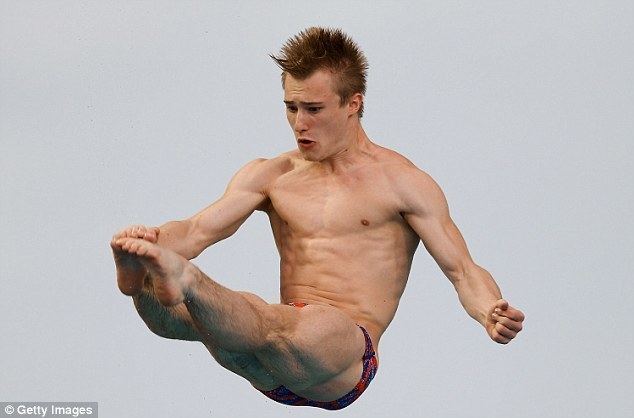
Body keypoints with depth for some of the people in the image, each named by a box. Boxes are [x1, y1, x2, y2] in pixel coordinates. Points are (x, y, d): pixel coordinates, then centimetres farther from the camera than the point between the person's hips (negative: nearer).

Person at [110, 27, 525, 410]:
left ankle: (185, 282, -57)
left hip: (345, 360, -4)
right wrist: (151, 239, -19)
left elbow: (462, 270, 3)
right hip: (273, 371, 4)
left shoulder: (400, 181, 7)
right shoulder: (270, 176, 18)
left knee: (306, 328, -42)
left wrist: (491, 314, -21)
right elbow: (198, 230, 6)